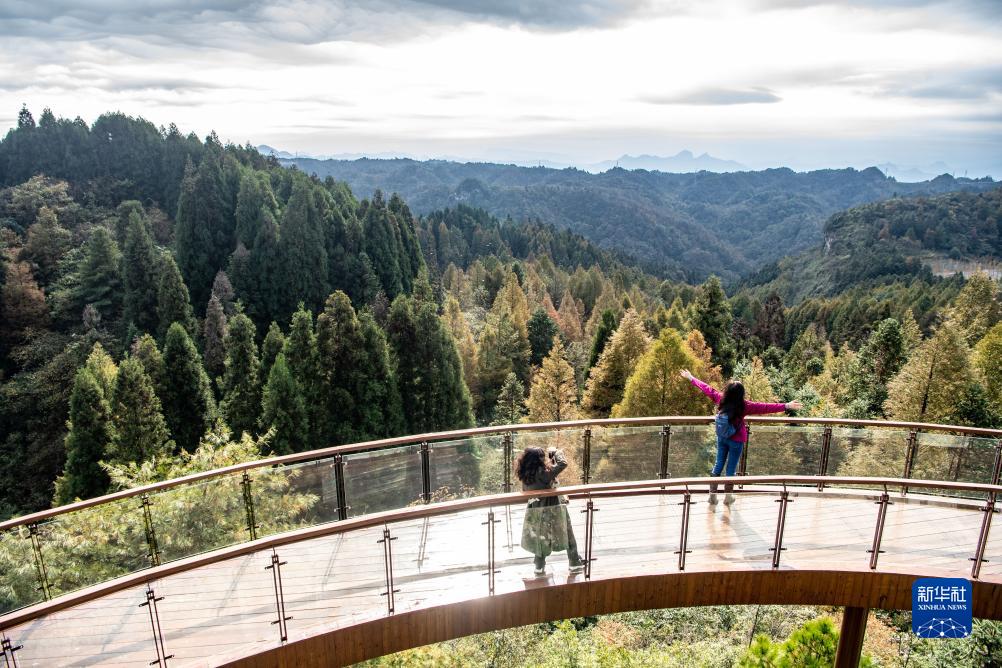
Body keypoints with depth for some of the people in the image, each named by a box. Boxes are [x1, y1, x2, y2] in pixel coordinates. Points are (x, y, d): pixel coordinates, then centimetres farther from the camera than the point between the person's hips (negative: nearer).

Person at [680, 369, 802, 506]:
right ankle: (728, 497, 23)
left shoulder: (720, 399, -15)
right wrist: (786, 406, -24)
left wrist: (691, 378, 7)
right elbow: (765, 407, -26)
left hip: (721, 438, 4)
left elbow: (706, 388, -4)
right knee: (731, 468, 10)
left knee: (718, 465, 15)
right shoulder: (744, 406, -24)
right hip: (736, 441, -4)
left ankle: (712, 495, 20)